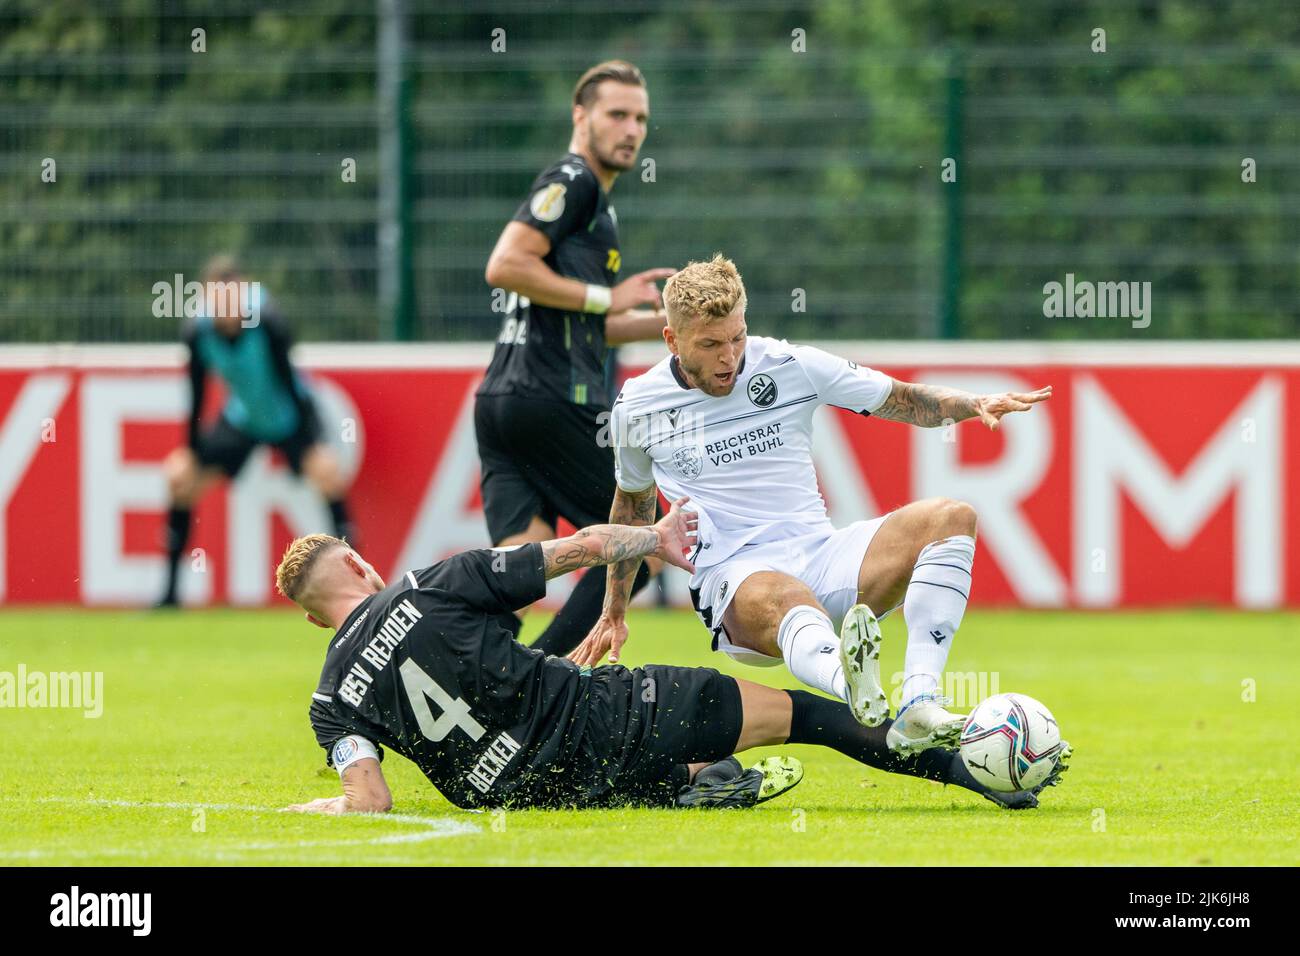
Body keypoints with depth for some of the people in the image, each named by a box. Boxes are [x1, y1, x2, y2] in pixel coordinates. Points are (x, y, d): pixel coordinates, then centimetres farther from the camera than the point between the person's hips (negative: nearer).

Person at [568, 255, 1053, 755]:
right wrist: (613, 612, 30)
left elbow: (903, 400, 9)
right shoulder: (636, 408, 5)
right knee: (786, 600, -42)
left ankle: (919, 702, -39)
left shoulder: (790, 366, 4)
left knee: (950, 518, -23)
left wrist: (973, 404, -11)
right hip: (734, 579, -3)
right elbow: (633, 502, 24)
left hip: (821, 555, 3)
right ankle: (852, 687, -79)